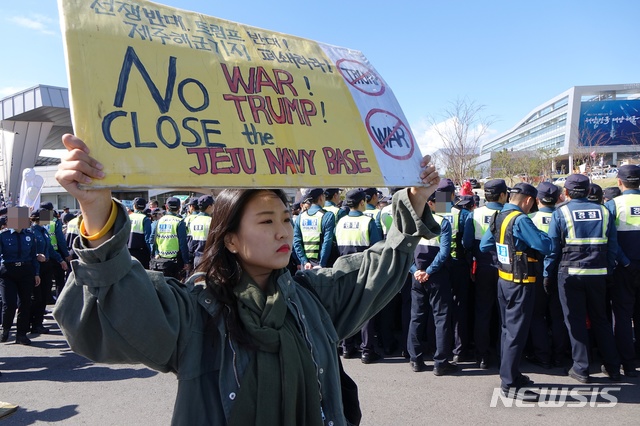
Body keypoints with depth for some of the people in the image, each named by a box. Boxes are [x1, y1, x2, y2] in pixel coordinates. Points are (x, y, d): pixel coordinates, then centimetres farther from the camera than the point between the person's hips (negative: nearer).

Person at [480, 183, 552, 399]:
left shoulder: (497, 217, 6)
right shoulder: (520, 220, -20)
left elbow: (484, 246, 14)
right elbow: (546, 246, -20)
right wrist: (540, 234, -1)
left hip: (503, 280, 9)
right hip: (520, 284, -9)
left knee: (508, 329, 18)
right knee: (517, 332, -3)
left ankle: (510, 374, 30)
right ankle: (509, 384, 3)